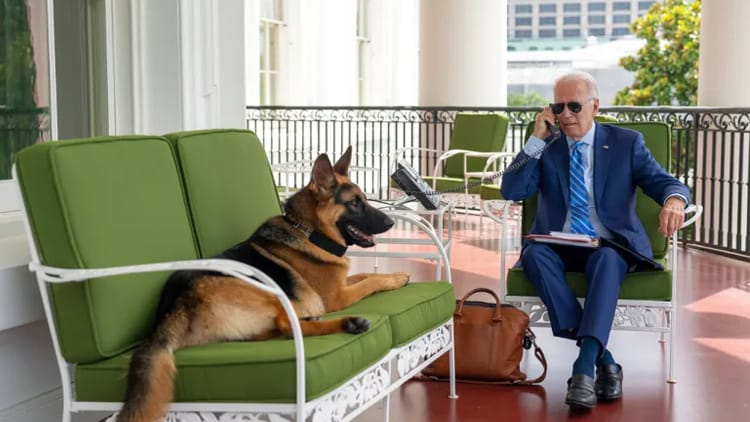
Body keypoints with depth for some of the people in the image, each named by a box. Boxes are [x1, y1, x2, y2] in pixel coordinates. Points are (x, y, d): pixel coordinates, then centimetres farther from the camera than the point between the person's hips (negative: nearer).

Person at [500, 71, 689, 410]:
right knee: (534, 254, -33)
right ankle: (603, 359, -34)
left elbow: (665, 183, -3)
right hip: (558, 247, 2)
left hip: (609, 246, -1)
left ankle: (585, 365, -42)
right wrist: (537, 139, -6)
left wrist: (674, 200, -29)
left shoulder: (626, 142, 7)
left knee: (607, 260, -37)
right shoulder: (544, 147, 11)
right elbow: (511, 191, -1)